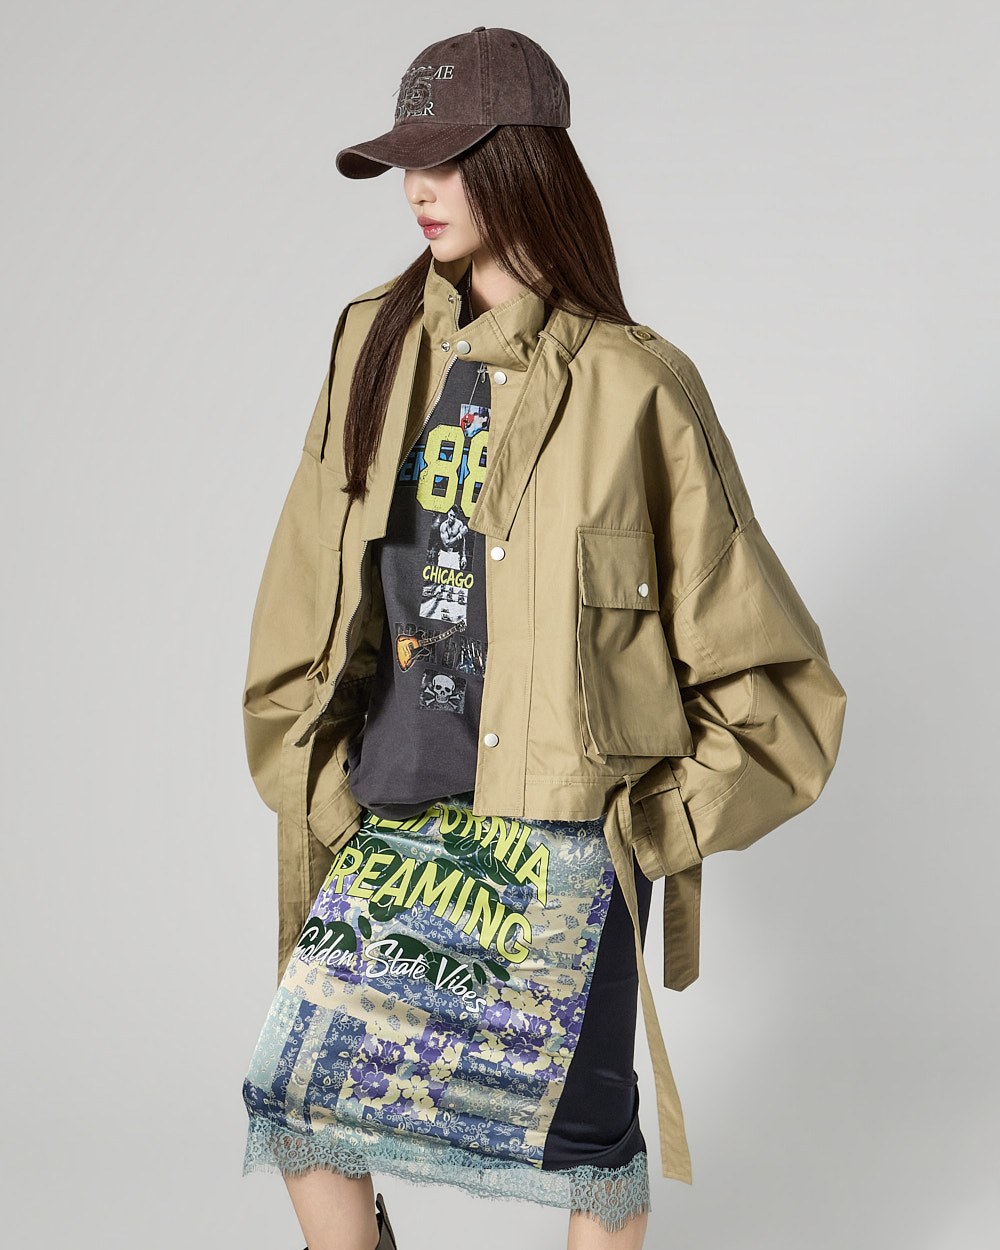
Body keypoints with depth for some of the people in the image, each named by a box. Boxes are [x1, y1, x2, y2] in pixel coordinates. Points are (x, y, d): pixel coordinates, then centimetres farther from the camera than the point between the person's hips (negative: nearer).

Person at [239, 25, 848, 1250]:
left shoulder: (631, 386, -8)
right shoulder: (376, 345, 4)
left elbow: (759, 657, -2)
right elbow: (305, 597, 11)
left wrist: (666, 817, -4)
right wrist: (312, 776, 7)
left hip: (569, 821, -4)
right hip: (394, 812, 4)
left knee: (580, 1115, 7)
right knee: (296, 1096, 4)